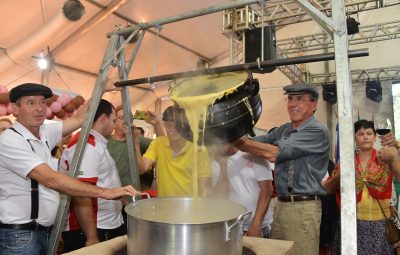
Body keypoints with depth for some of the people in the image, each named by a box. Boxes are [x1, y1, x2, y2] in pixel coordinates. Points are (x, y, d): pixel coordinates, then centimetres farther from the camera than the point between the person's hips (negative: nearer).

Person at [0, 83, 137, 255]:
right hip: (19, 235, -7)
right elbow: (51, 179, -28)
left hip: (43, 231, 8)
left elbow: (79, 119, 6)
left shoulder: (44, 133, 4)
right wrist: (105, 192, -32)